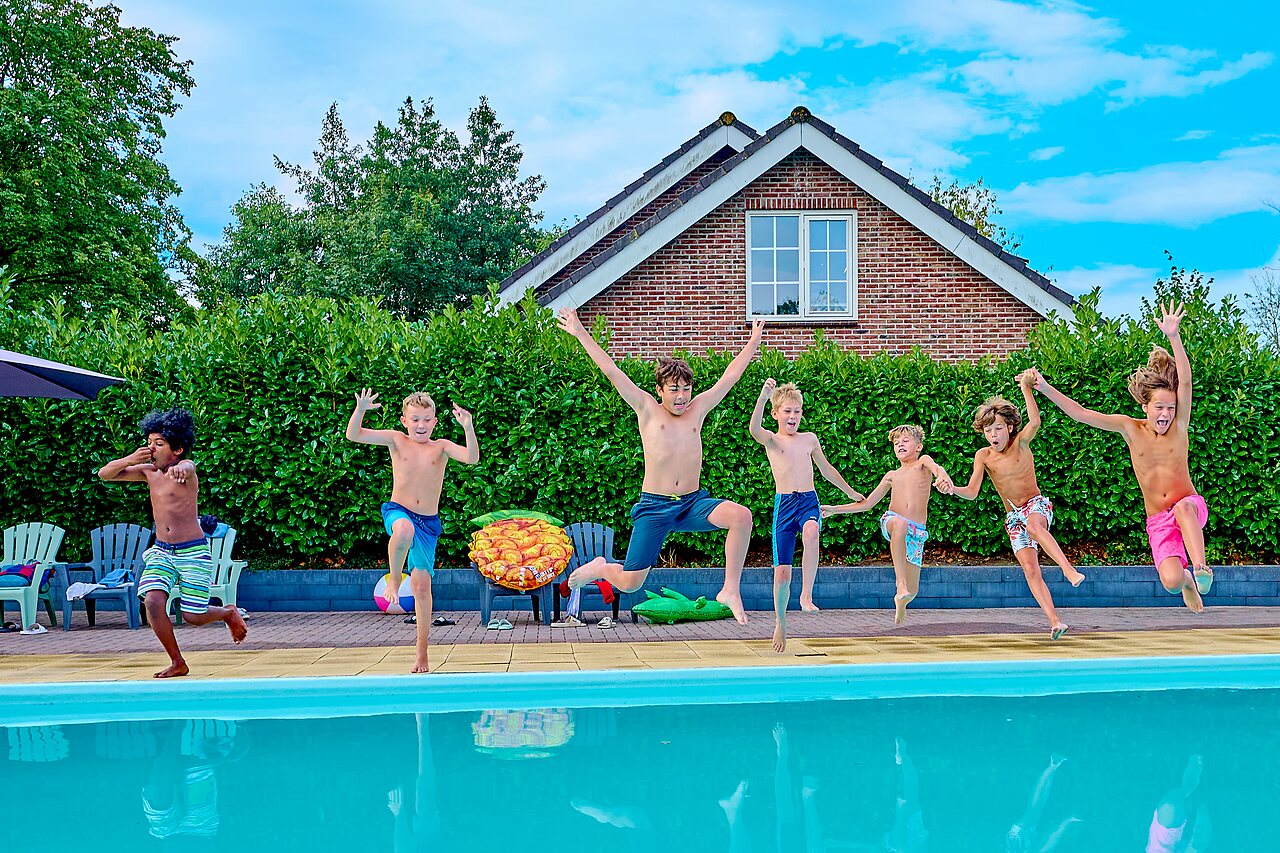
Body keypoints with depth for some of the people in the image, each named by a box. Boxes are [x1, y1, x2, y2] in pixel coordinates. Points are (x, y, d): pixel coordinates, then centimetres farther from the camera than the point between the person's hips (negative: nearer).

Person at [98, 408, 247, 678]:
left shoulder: (185, 467, -13)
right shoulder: (148, 471, 5)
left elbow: (186, 466, -39)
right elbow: (105, 474, 7)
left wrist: (180, 469, -66)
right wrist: (130, 459, -14)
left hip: (193, 552, -5)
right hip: (161, 551, 5)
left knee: (193, 616, -3)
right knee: (152, 601, -16)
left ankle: (228, 613, 32)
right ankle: (177, 663, 0)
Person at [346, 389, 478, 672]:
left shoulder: (441, 447, 1)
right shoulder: (397, 440, 0)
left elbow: (472, 458, -16)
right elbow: (353, 435, -7)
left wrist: (468, 428, -30)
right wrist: (360, 410, -25)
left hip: (428, 523, 1)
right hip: (398, 511, -1)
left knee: (422, 585, 3)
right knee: (404, 529, -41)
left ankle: (422, 653, 15)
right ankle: (394, 579, -11)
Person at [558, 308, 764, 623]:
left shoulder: (698, 409, 8)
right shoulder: (647, 410, 0)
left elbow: (731, 375, 16)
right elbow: (611, 371, -1)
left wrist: (754, 341, 23)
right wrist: (580, 333, -1)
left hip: (693, 503, 3)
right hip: (654, 507, -3)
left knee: (742, 516, -26)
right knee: (629, 584, -3)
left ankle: (731, 590, -14)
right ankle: (600, 568, 34)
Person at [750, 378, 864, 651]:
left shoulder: (809, 439, 14)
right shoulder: (771, 440, 3)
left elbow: (826, 469, 29)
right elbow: (754, 429, -21)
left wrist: (851, 492, 39)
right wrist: (763, 397, -36)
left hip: (809, 501, 1)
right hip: (784, 503, -1)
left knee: (811, 533, -36)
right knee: (782, 571, -2)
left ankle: (807, 595, -29)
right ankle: (780, 624, 20)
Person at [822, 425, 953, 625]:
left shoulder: (922, 462, 10)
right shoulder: (892, 476, 20)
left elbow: (936, 467, -16)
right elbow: (867, 503, 25)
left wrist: (944, 478, -42)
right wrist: (834, 510, 19)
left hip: (917, 533, -1)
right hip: (891, 520, 1)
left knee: (913, 590, 0)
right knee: (900, 523, -40)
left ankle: (901, 600, 40)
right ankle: (900, 584, -43)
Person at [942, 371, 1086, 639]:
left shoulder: (1020, 443, -9)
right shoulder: (983, 456, -3)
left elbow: (1035, 422, -31)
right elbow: (972, 492, -9)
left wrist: (1026, 388, -39)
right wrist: (952, 489, -30)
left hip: (1037, 505, -3)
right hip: (1013, 517, 3)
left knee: (1033, 526, -40)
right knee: (1030, 568, -10)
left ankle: (1069, 568, -44)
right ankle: (1055, 622, -11)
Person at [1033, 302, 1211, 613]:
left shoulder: (1179, 424, -6)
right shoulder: (1130, 429, -1)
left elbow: (1185, 381, -21)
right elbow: (1080, 413, -3)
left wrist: (1174, 337, -33)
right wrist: (1045, 389, -10)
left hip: (1191, 507, -2)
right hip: (1158, 523, 2)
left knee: (1183, 507, -41)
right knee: (1170, 581, -17)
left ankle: (1200, 569, -32)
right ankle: (1186, 580, 20)